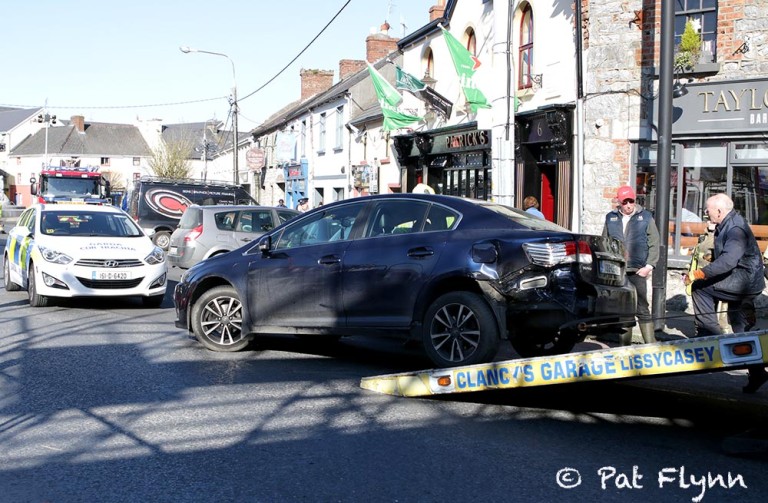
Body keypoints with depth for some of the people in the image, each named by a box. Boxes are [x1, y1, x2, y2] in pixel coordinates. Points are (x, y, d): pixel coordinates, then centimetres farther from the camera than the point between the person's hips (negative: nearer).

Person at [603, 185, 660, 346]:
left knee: (642, 310, -4)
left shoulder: (645, 217, 3)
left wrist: (649, 266, -6)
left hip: (637, 271, -3)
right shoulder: (611, 218, 10)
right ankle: (624, 345, 18)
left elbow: (654, 244, 2)